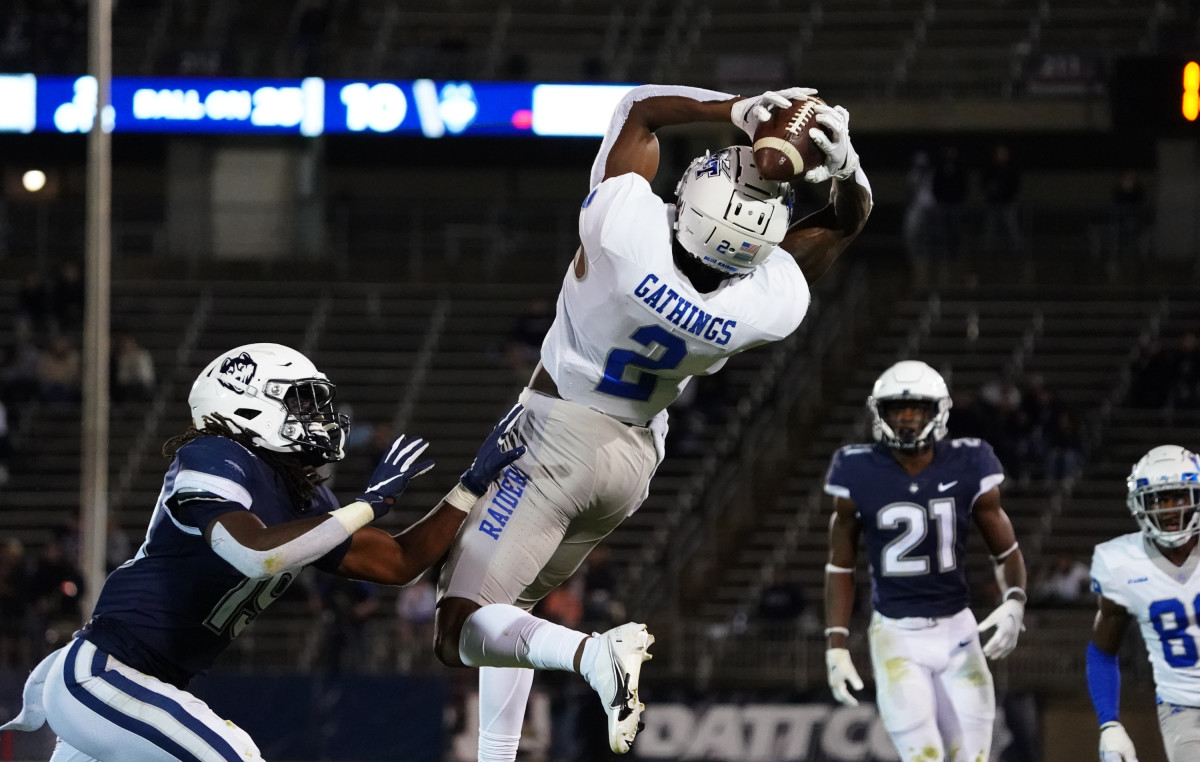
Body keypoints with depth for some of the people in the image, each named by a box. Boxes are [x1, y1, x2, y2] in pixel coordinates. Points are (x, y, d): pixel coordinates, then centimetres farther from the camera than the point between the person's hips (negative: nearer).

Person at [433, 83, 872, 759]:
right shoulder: (775, 304, -23)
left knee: (461, 633, -8)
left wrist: (736, 111, -19)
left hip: (559, 433, -5)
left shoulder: (626, 226, -33)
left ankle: (596, 656, -32)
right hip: (640, 449, 5)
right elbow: (847, 220, -3)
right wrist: (845, 162, -21)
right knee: (512, 604, 25)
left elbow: (643, 107, -14)